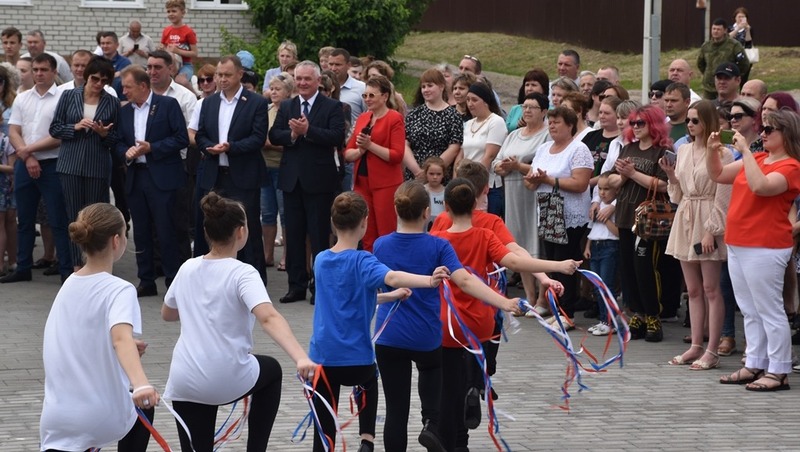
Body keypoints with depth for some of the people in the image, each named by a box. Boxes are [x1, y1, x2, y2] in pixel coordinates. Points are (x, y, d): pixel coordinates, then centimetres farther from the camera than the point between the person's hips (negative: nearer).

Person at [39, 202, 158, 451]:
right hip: (106, 418, -3)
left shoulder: (68, 286, 8)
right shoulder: (119, 290, -12)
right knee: (144, 405, 31)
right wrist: (141, 384, -48)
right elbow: (121, 336, -33)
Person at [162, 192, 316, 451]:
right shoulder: (242, 274, -10)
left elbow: (167, 314, 24)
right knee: (271, 370, 29)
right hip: (228, 381, -3)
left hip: (184, 383, 3)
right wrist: (301, 358, -39)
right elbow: (268, 318, -28)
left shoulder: (187, 269, 7)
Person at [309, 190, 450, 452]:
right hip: (357, 358, -3)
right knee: (369, 381, 30)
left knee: (324, 431, 8)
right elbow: (391, 277, -34)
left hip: (322, 356, 3)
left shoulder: (320, 261, 6)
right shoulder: (361, 261, -13)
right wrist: (429, 281, -47)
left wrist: (389, 297, 13)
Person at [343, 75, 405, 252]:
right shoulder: (362, 118, 14)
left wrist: (370, 145, -17)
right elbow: (348, 153, 12)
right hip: (362, 183, 6)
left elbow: (397, 155, -12)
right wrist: (360, 150, -8)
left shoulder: (394, 118, -4)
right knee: (367, 238, 7)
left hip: (386, 185, -6)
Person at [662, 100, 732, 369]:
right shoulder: (683, 151, 11)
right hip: (685, 221, 7)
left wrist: (711, 231, -16)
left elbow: (722, 198, -12)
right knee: (693, 289, 10)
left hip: (708, 222, -7)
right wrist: (671, 175, -2)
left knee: (710, 288, -4)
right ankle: (696, 347, 14)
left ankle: (712, 351, -3)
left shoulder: (721, 154, -8)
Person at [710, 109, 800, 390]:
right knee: (750, 311, 14)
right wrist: (713, 151, 1)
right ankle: (754, 365, 21)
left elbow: (760, 186, -29)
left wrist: (745, 150, -24)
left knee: (769, 311, -5)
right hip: (737, 245, 9)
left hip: (765, 248, -9)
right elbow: (718, 175, 19)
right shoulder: (757, 159, 13)